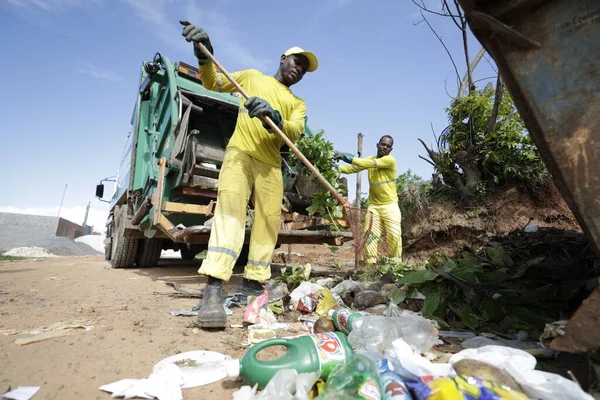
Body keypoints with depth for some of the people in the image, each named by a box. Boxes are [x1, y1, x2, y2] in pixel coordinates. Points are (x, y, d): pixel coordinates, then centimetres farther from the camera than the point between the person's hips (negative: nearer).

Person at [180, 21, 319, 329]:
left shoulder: (298, 104, 20)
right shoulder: (252, 76, 19)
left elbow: (295, 133, -1)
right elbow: (212, 82, 15)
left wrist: (274, 117, -23)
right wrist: (204, 54, -5)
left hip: (271, 164, 4)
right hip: (240, 152, -3)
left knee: (269, 220, -3)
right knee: (230, 205, -24)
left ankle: (253, 281, 9)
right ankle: (213, 288, -30)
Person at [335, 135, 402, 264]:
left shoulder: (390, 160, -11)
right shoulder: (370, 159, 7)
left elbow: (371, 164, -26)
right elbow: (353, 168, -1)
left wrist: (350, 158, -32)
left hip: (390, 205, -4)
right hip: (373, 205, 4)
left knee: (394, 236, -5)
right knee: (370, 236, -1)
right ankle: (370, 265, 6)